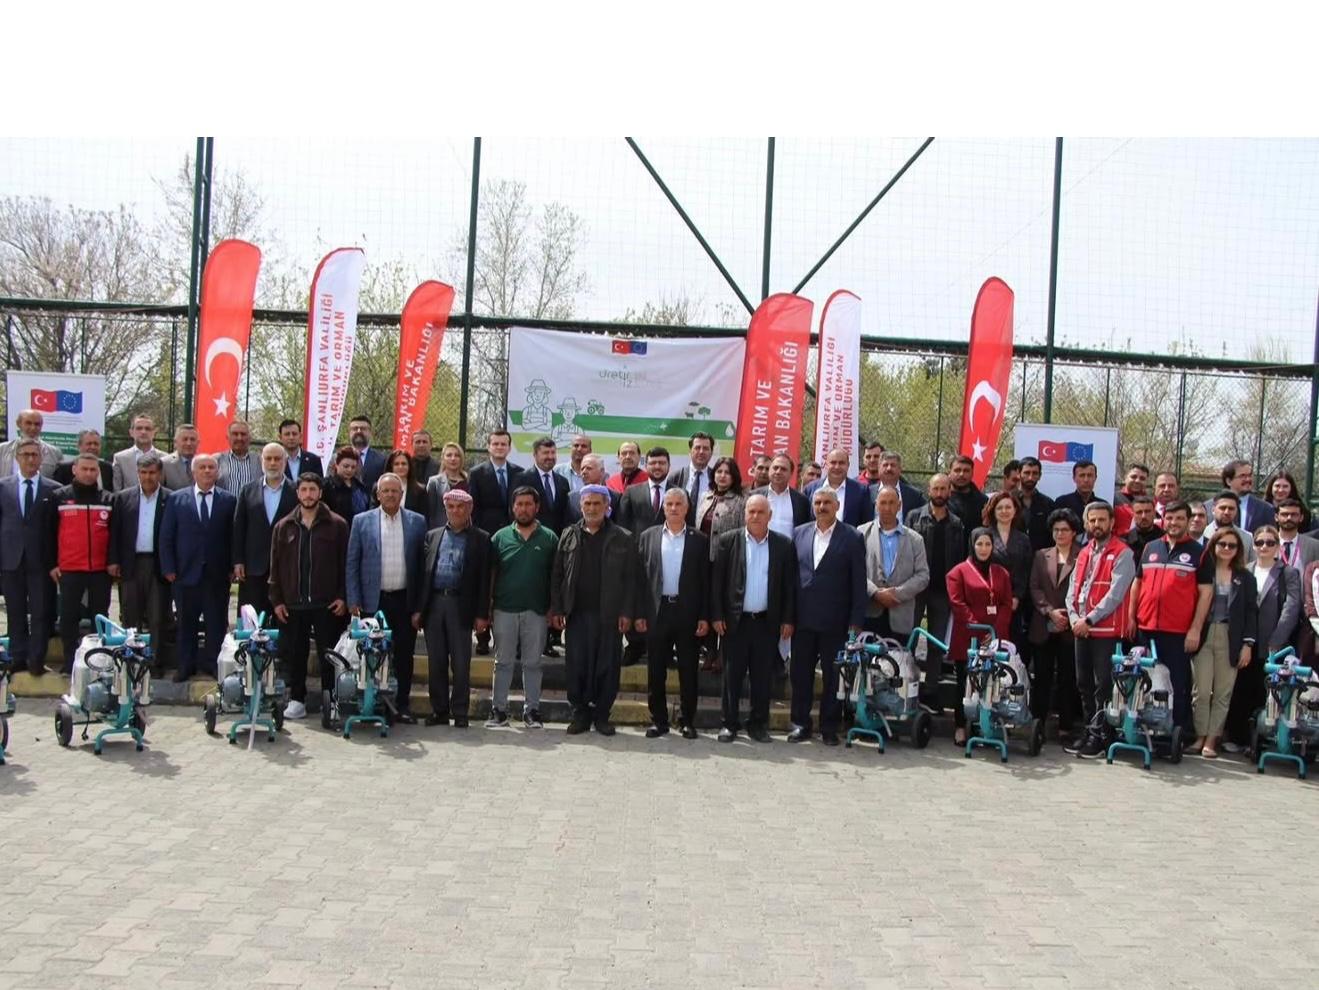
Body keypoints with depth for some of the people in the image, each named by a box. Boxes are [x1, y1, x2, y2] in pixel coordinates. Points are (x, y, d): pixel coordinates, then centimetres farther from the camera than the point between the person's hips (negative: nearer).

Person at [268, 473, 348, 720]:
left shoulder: (337, 525, 0)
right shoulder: (284, 526, 8)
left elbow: (346, 563, -1)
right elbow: (276, 565, 9)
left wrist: (343, 597, -7)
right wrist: (276, 599, 3)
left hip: (327, 604, -2)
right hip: (293, 603, 2)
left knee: (328, 654, 2)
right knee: (294, 654, 7)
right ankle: (297, 699, 16)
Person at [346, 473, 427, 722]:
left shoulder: (417, 522, 5)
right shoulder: (362, 521, 4)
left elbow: (423, 563, 5)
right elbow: (352, 563, 3)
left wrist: (420, 603, 0)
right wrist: (354, 601, -3)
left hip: (405, 600, 1)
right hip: (373, 600, 0)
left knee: (404, 656, 5)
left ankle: (402, 705, 15)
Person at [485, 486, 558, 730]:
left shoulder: (549, 539, 4)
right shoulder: (501, 537, 5)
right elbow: (490, 573, 5)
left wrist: (553, 609, -3)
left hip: (536, 612, 0)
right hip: (504, 610, 0)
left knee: (533, 663, 6)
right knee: (503, 662, 6)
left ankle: (531, 710, 13)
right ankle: (499, 708, 12)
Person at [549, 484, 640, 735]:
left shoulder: (622, 538, 2)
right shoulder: (568, 536, 9)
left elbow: (630, 579, 0)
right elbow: (557, 575, 8)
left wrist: (626, 613, -7)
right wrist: (556, 610, 1)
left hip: (609, 615, -1)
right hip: (577, 613, 2)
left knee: (608, 667, 2)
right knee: (577, 665, 3)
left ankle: (602, 715, 14)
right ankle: (580, 713, 15)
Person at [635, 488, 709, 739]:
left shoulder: (699, 540, 3)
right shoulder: (648, 536, 6)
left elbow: (705, 580, 2)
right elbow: (641, 577, 4)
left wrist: (704, 617, -4)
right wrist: (640, 614, -1)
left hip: (687, 611, -1)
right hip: (657, 611, 1)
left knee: (688, 670, 5)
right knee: (656, 670, 6)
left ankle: (687, 721, 14)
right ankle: (658, 720, 15)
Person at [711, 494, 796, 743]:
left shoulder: (783, 545, 3)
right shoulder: (727, 541, 0)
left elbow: (789, 585, 5)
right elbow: (716, 581, 0)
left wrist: (788, 620, 1)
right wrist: (716, 616, -4)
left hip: (767, 622, 1)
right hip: (735, 620, -1)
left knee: (762, 677, 7)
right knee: (732, 675, 5)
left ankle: (759, 723, 17)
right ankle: (730, 723, 14)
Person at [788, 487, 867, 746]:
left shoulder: (852, 538, -2)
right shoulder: (799, 534, 7)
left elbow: (859, 583, -3)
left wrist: (856, 622, -8)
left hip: (834, 622, -3)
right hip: (803, 618, 3)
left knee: (833, 675, 5)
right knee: (800, 673, 9)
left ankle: (829, 727, 15)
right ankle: (800, 723, 20)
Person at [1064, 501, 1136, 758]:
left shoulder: (1122, 554, -6)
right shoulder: (1084, 553, 17)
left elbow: (1116, 593, -14)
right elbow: (1073, 589, 14)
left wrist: (1090, 619, -14)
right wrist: (1074, 618, -2)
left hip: (1107, 630, -7)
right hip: (1081, 629, 7)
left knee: (1103, 684, -4)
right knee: (1084, 684, 11)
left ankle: (1099, 737, -1)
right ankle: (1089, 731, 20)